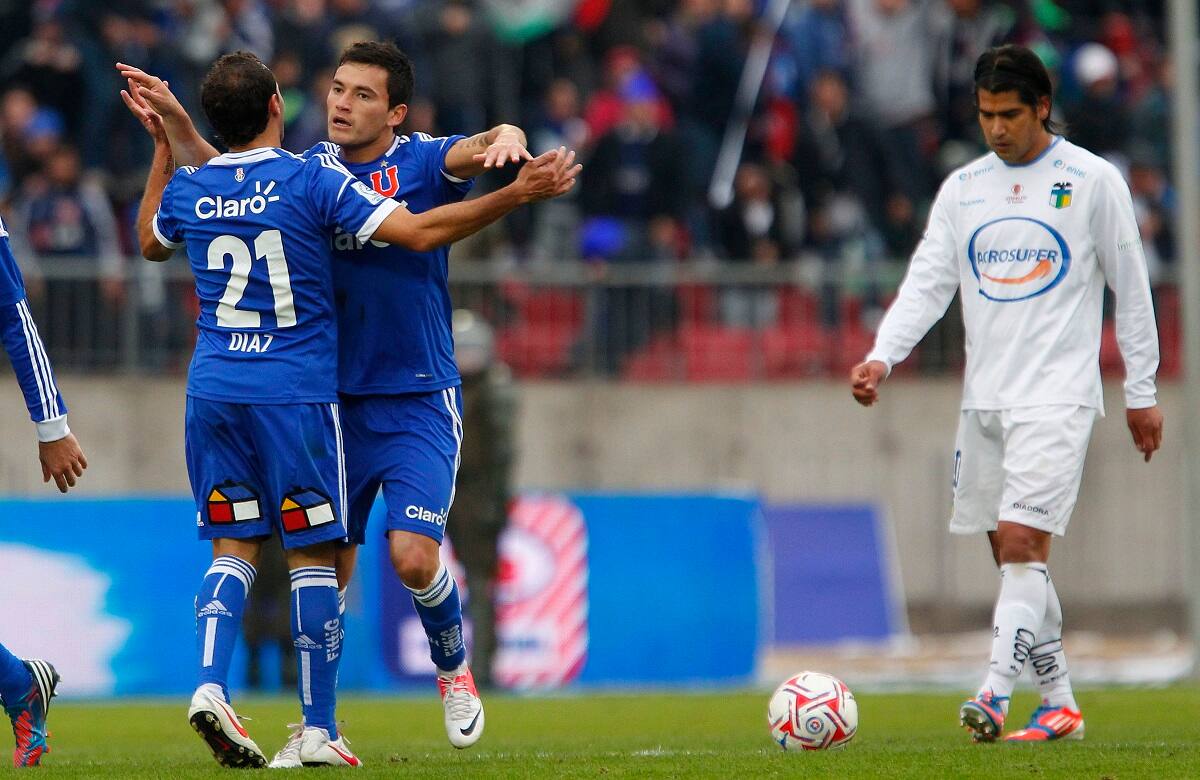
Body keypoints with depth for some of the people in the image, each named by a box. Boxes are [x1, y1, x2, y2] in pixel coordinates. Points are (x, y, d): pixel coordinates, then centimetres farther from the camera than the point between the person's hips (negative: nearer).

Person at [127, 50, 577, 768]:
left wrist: (163, 148, 34)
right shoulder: (314, 179, -9)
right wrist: (518, 194, -12)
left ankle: (210, 685, -9)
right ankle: (318, 730, 2)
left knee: (235, 547, 11)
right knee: (313, 556, 2)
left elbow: (151, 244, 28)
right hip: (296, 394, -4)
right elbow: (419, 232, -15)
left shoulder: (188, 189, 4)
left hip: (213, 390, 4)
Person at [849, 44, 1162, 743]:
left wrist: (1141, 393, 3)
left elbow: (1132, 286, 3)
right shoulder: (962, 189, 10)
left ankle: (996, 697, -23)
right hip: (984, 397, 5)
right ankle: (1060, 705, 15)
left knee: (1022, 542, -17)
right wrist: (882, 357, -13)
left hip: (1057, 396, -5)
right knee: (1014, 555, 7)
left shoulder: (1093, 181, -1)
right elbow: (928, 282, 4)